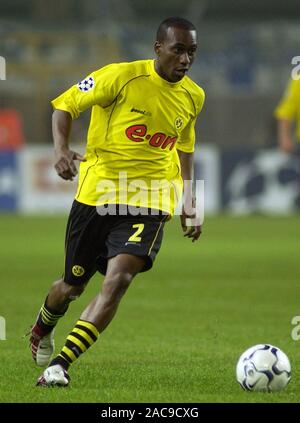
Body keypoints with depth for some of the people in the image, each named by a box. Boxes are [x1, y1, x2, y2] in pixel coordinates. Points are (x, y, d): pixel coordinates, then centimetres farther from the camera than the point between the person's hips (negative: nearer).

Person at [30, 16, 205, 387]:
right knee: (73, 285, 12)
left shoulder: (193, 97, 5)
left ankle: (60, 364, -21)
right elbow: (65, 105, -4)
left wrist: (189, 203, 19)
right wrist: (61, 149, -22)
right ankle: (42, 329, 49)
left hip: (150, 202, 2)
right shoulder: (121, 77, -10)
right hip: (97, 193, -2)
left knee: (119, 277, -22)